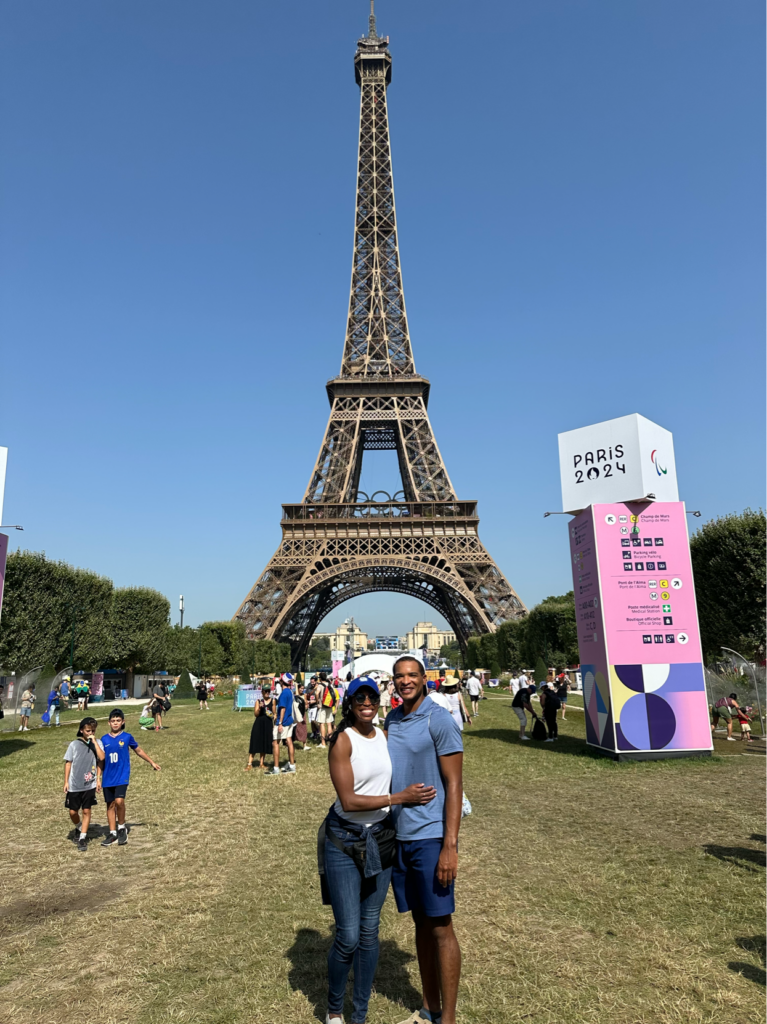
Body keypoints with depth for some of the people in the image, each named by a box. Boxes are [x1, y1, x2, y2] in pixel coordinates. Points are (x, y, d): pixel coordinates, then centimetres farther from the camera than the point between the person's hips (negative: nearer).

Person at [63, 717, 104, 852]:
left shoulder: (97, 743, 0)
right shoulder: (74, 744, -2)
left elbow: (101, 758, -15)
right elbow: (68, 763, 2)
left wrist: (94, 741, -17)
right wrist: (66, 782, 0)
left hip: (89, 785, 0)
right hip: (74, 785, 0)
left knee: (86, 811, 3)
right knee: (73, 812, 8)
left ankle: (82, 838, 15)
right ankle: (78, 828, 37)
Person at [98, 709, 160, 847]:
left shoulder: (127, 737, -2)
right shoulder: (104, 739, 3)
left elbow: (139, 751, 12)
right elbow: (101, 760, 9)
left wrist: (152, 762, 17)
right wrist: (98, 778, 5)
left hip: (122, 776, -3)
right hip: (108, 778, 3)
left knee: (119, 801, -18)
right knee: (110, 804, 8)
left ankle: (122, 827, 4)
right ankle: (113, 833, 21)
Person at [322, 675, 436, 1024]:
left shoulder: (384, 735, 3)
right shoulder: (342, 739, -15)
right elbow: (349, 801, -19)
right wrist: (400, 797, -18)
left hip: (381, 838, 5)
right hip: (345, 841, -5)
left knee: (369, 931, 13)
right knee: (348, 936, 0)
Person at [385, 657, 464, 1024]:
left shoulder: (439, 721, -11)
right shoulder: (391, 720, 8)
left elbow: (454, 785, -12)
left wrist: (450, 846, -16)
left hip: (430, 838, -6)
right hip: (398, 836, 6)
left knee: (440, 927, 3)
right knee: (420, 924, 16)